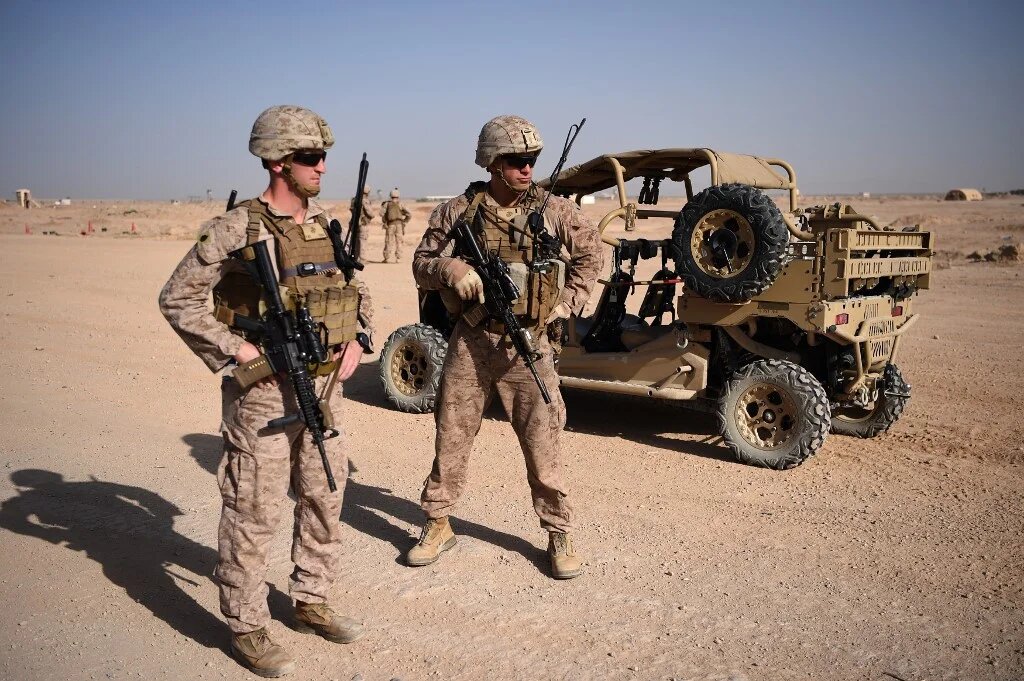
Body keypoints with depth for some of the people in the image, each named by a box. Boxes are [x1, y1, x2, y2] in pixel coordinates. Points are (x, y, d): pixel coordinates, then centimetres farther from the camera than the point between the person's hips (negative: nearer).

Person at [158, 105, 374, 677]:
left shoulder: (327, 225, 7)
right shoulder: (236, 230, -12)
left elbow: (357, 291, 19)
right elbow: (178, 299, -10)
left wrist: (358, 339, 4)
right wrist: (235, 349, -15)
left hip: (322, 386, 7)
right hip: (264, 393, -6)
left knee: (325, 500, 15)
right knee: (255, 512, 2)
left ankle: (312, 603, 34)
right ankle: (248, 629, 18)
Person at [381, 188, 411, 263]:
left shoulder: (387, 204, 5)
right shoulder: (400, 205, 6)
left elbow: (382, 213, -9)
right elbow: (409, 215, 1)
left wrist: (384, 222, 4)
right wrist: (404, 222, 11)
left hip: (390, 225, -1)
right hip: (399, 225, 1)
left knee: (389, 242, 3)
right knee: (398, 242, 7)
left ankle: (388, 258, 0)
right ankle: (397, 258, 6)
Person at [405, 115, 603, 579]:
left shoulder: (553, 210, 1)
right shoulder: (459, 210, 0)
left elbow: (589, 250, 16)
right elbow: (421, 264, 5)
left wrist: (570, 301, 7)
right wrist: (449, 268, -17)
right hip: (471, 340, 1)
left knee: (542, 444, 3)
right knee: (451, 437, 10)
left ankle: (559, 535, 19)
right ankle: (437, 525, 28)